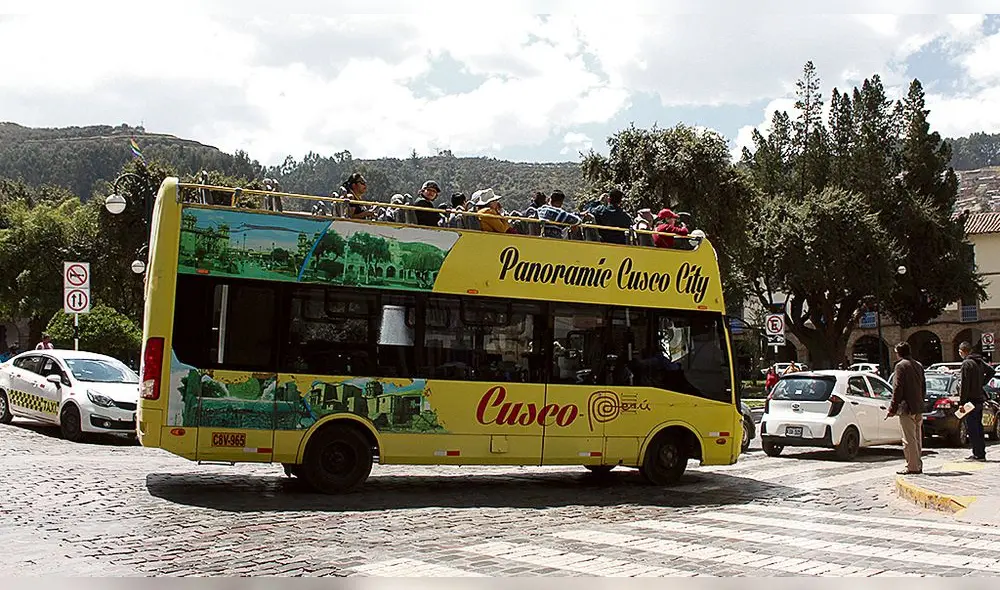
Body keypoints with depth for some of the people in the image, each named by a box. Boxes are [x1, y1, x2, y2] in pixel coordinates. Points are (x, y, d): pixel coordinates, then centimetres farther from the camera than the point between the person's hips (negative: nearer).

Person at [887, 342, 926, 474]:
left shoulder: (901, 366, -10)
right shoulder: (918, 365, 15)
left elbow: (897, 389, -14)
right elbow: (923, 387, 20)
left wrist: (892, 408, -11)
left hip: (907, 408, -8)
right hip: (919, 408, 8)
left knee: (909, 439, -6)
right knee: (917, 438, 15)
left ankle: (912, 467, -6)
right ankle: (918, 465, 19)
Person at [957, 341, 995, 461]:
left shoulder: (967, 363, -16)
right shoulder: (979, 362, 11)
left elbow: (964, 385, -18)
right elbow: (991, 371, 26)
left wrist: (962, 402, -16)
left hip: (971, 400, -9)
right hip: (979, 398, 9)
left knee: (972, 429, -6)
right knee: (978, 427, 15)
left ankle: (978, 454, -6)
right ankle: (981, 453, 20)